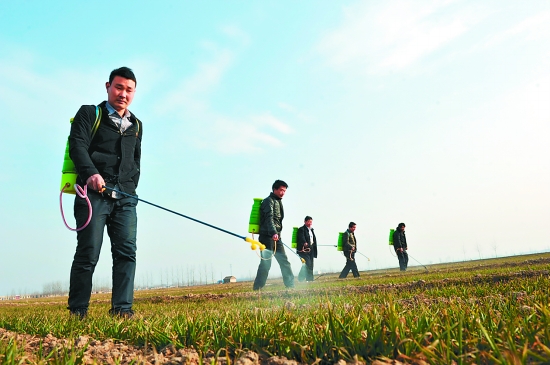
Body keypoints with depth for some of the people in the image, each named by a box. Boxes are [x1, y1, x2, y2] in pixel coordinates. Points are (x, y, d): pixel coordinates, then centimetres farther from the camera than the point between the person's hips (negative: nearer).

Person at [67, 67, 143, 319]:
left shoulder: (136, 126, 23)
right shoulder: (89, 114, 9)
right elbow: (77, 145, -6)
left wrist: (131, 187, 11)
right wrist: (91, 173, -24)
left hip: (125, 198, 4)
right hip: (94, 193, -4)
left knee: (126, 252, -5)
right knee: (88, 253, -4)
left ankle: (122, 309, -3)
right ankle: (77, 312, 7)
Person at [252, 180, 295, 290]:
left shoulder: (278, 202, 22)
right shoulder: (268, 201, -6)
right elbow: (269, 218, -22)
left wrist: (277, 234, 18)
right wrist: (273, 233, -36)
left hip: (276, 237, 9)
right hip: (267, 237, -9)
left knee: (284, 262, 7)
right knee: (266, 263, -11)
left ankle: (291, 286, 12)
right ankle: (257, 289, -7)